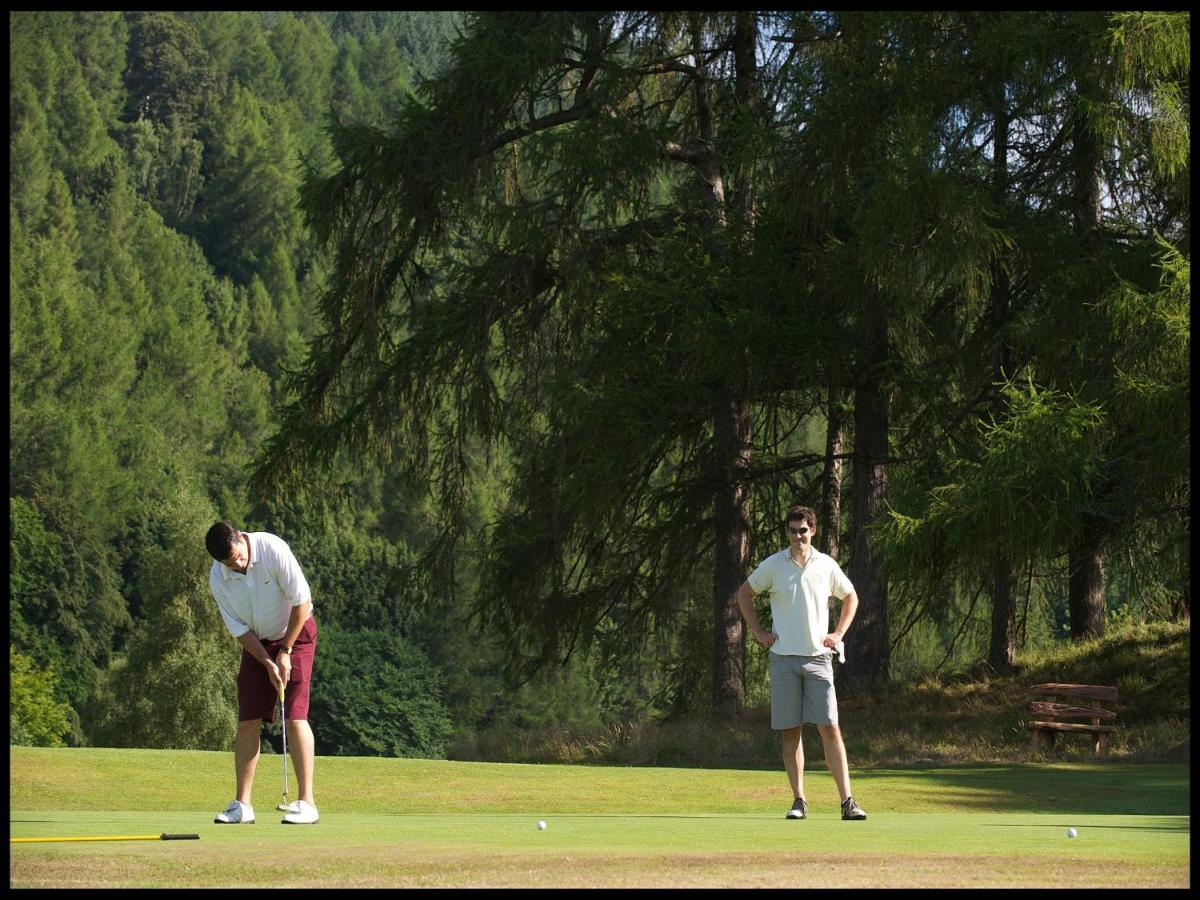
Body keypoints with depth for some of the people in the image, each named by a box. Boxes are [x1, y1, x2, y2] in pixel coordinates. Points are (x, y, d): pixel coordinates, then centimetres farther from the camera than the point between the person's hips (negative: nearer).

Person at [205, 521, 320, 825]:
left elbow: (301, 600, -20)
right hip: (256, 642, 4)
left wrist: (285, 651, -17)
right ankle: (242, 805, 2)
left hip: (295, 633, -4)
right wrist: (268, 664, -17)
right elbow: (238, 629, -7)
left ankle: (306, 803, -15)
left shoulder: (273, 549, -25)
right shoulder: (218, 579, -14)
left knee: (294, 716, -15)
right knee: (247, 721, -2)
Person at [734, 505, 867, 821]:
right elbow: (744, 594, 15)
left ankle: (847, 801, -9)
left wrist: (839, 634, 9)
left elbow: (850, 597, 20)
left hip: (818, 657, 0)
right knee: (790, 731, 1)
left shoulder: (827, 566, 4)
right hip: (783, 657, 0)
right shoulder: (773, 565, 2)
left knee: (830, 728, -7)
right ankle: (799, 801, 7)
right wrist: (758, 632, 7)